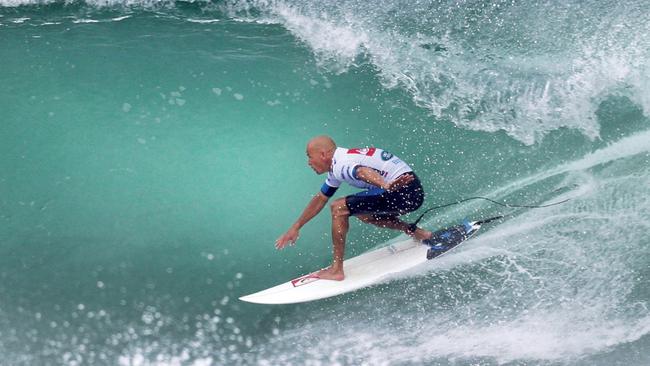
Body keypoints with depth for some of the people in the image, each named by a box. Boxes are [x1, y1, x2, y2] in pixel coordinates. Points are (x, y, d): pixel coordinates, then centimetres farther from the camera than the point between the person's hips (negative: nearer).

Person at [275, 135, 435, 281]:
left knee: (338, 208, -9)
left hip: (404, 190, -10)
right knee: (362, 212, 28)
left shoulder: (341, 164, -13)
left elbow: (363, 171, -36)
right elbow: (320, 199, 29)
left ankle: (336, 270, -5)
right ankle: (415, 232, 19)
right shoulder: (337, 168, 19)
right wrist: (295, 227, 35)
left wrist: (386, 185, -56)